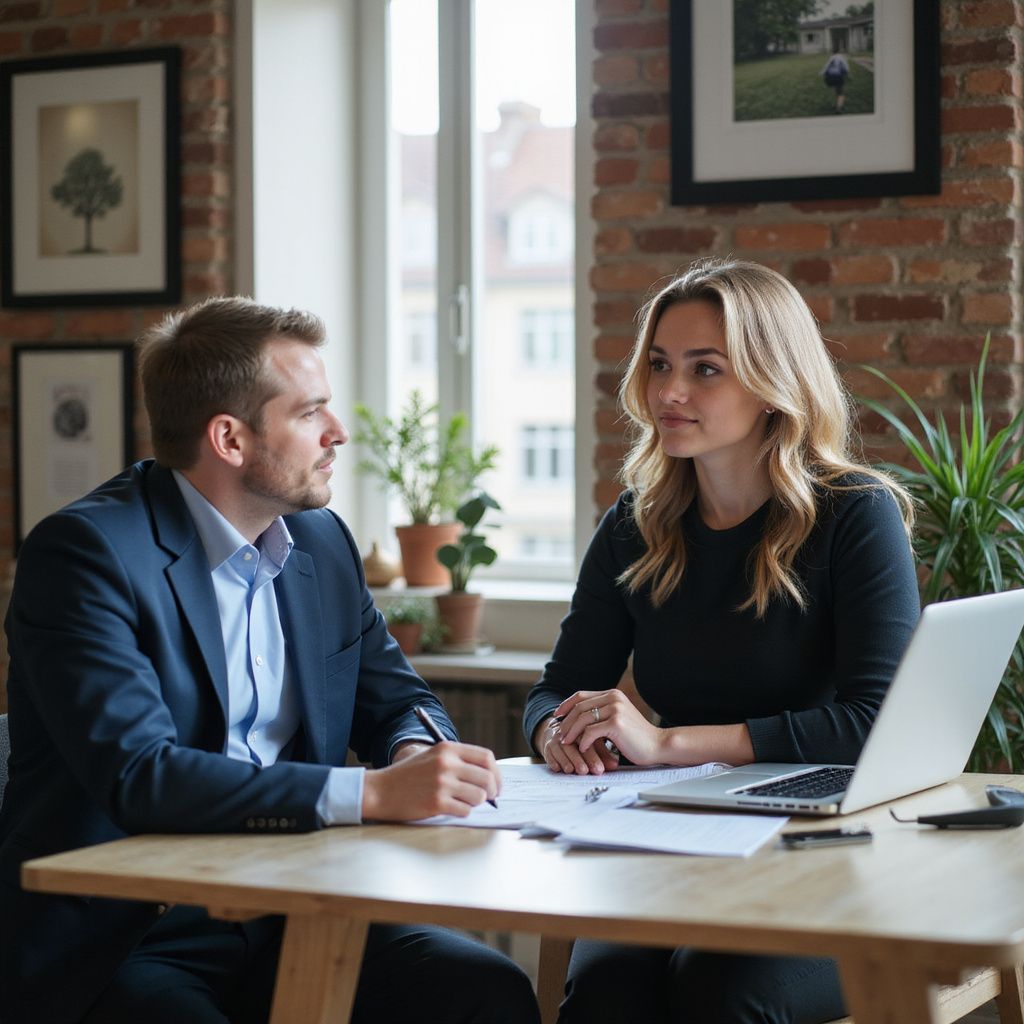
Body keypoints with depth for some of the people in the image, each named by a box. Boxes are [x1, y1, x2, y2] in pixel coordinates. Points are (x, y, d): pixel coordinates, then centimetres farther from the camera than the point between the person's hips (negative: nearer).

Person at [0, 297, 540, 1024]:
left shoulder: (322, 541, 10)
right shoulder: (85, 550, -12)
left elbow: (397, 698, 20)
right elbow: (137, 774, -23)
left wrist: (415, 750, -5)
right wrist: (375, 793, -28)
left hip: (286, 923, 6)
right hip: (112, 947, -6)